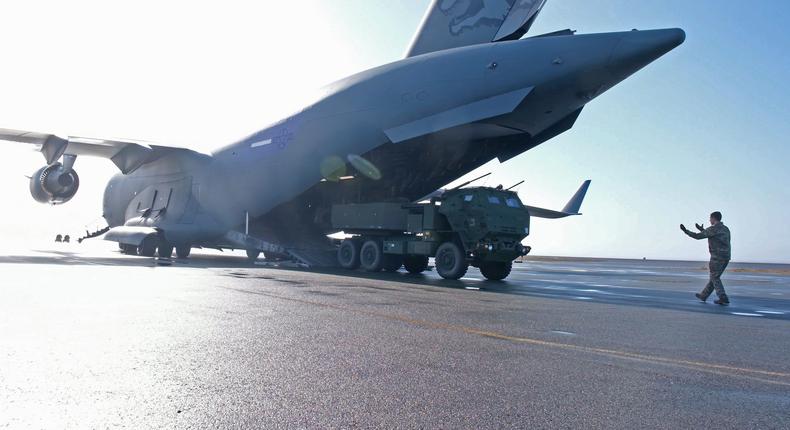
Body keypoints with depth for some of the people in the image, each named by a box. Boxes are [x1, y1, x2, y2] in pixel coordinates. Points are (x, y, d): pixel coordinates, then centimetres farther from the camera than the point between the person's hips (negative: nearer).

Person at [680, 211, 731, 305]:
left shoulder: (712, 229, -12)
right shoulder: (726, 229, 15)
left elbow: (697, 236, -8)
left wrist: (685, 230, 3)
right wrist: (702, 230, 34)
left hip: (717, 257, -8)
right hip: (726, 256, 8)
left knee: (715, 278, 1)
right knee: (714, 277, 15)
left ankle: (723, 299, -6)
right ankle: (703, 295, 25)